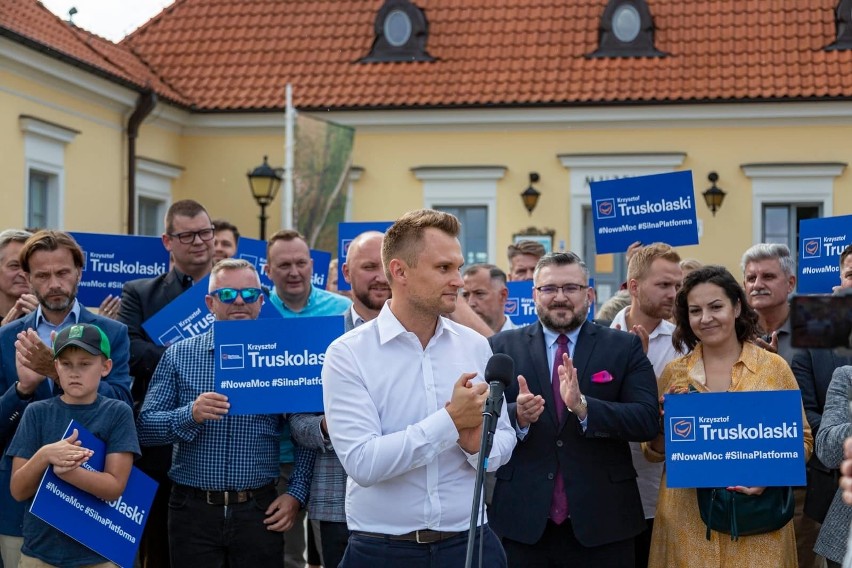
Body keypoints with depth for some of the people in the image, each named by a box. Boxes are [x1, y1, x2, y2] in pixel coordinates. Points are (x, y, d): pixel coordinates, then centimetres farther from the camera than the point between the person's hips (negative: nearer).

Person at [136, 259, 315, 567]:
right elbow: (145, 427, -2)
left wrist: (296, 493, -3)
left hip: (260, 510, 0)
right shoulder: (179, 355, 3)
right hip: (193, 509, 0)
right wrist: (190, 415, -19)